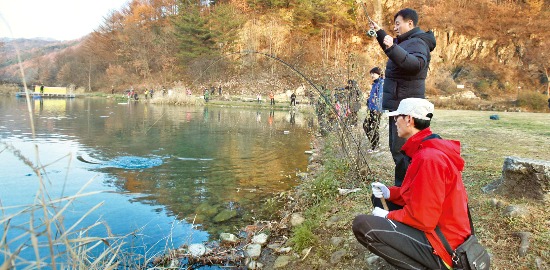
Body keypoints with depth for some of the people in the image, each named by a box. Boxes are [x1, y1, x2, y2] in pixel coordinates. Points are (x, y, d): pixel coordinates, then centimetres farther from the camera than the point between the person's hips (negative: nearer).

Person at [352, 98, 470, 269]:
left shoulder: (428, 158, -25)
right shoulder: (427, 150, 7)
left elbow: (422, 218, -25)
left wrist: (388, 216, -9)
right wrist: (389, 193, 3)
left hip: (442, 246, -10)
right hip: (437, 228, 10)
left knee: (362, 225, -20)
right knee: (381, 199, 18)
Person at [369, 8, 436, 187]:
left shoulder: (417, 43, -14)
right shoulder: (406, 41, 17)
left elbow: (417, 64, -36)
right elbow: (393, 48, 41)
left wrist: (392, 48, -43)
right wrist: (379, 33, 35)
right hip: (398, 104, 11)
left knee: (400, 149, -13)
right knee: (396, 147, 18)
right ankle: (402, 185, 30)